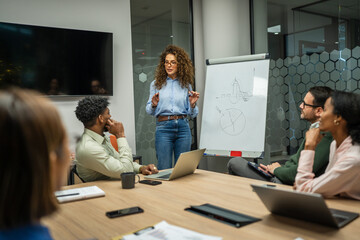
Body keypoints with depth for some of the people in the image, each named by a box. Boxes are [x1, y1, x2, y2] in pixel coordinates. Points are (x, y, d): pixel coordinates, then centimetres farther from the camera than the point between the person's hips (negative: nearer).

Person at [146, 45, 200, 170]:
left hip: (183, 127, 2)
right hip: (163, 128, -1)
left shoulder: (186, 85, 9)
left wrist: (192, 104, -10)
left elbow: (192, 114, 10)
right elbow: (149, 110, 8)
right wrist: (154, 105, -12)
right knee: (164, 170, -1)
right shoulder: (156, 84, 6)